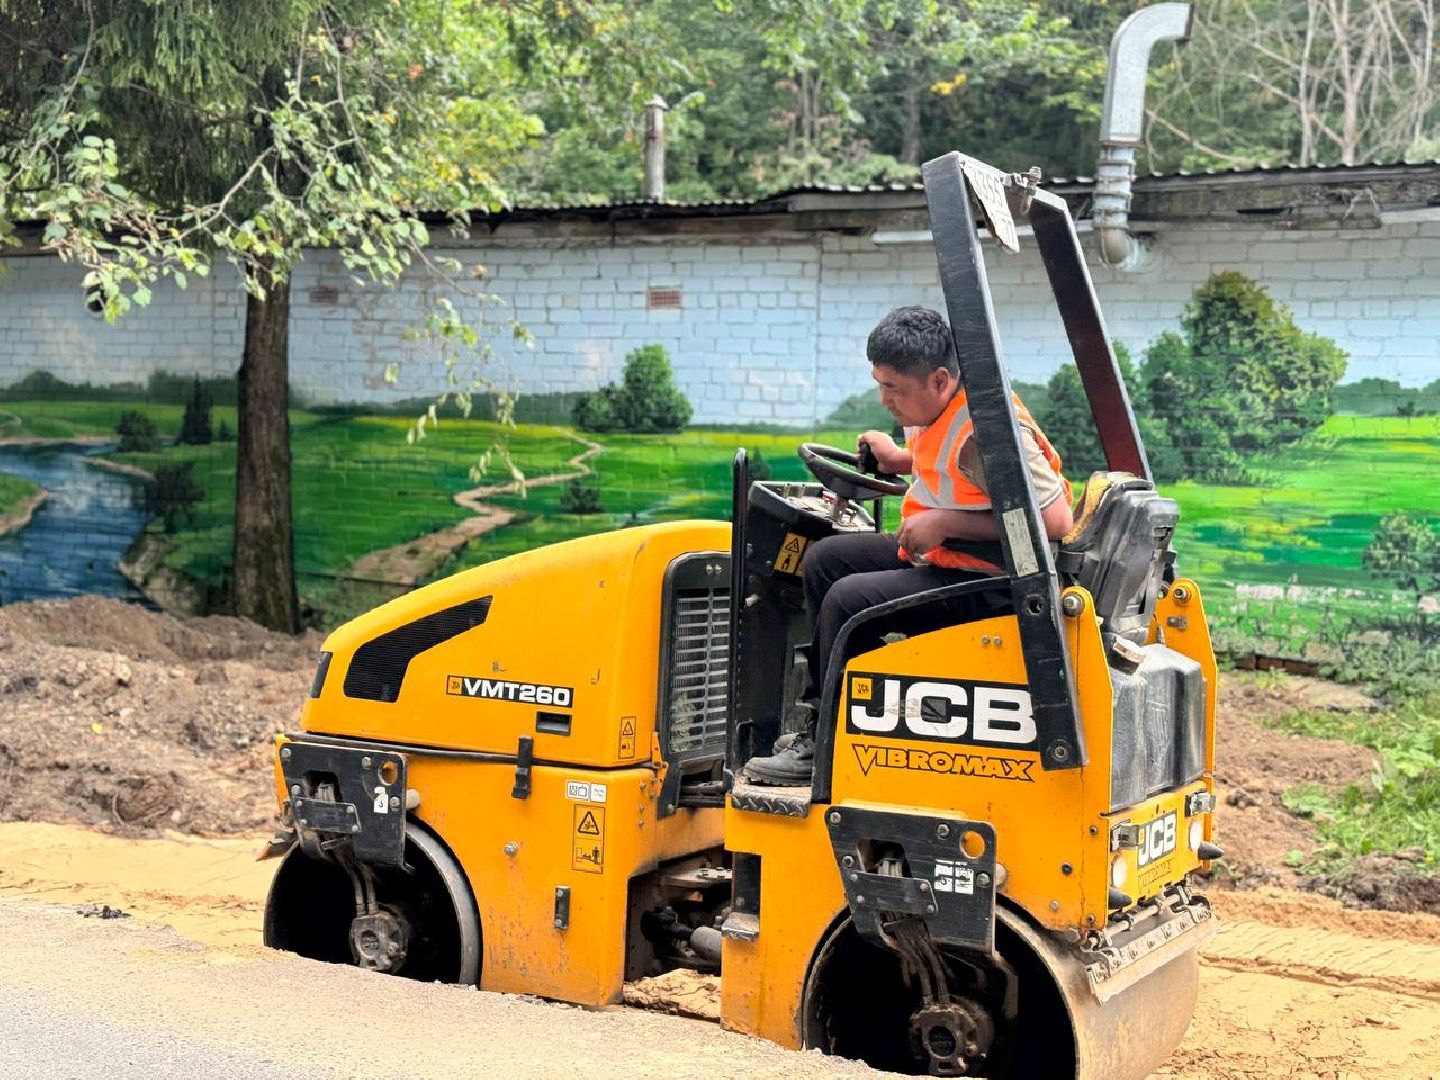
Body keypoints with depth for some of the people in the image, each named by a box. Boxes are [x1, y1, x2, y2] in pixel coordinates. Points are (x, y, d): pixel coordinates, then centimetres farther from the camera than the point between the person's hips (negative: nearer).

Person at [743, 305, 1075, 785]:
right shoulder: (938, 409, 4)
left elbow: (1055, 519, -30)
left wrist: (946, 522, -27)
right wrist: (899, 460, 8)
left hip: (984, 579, -11)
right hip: (937, 554, 11)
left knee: (849, 598, -21)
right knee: (824, 558, 12)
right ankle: (819, 712, 14)